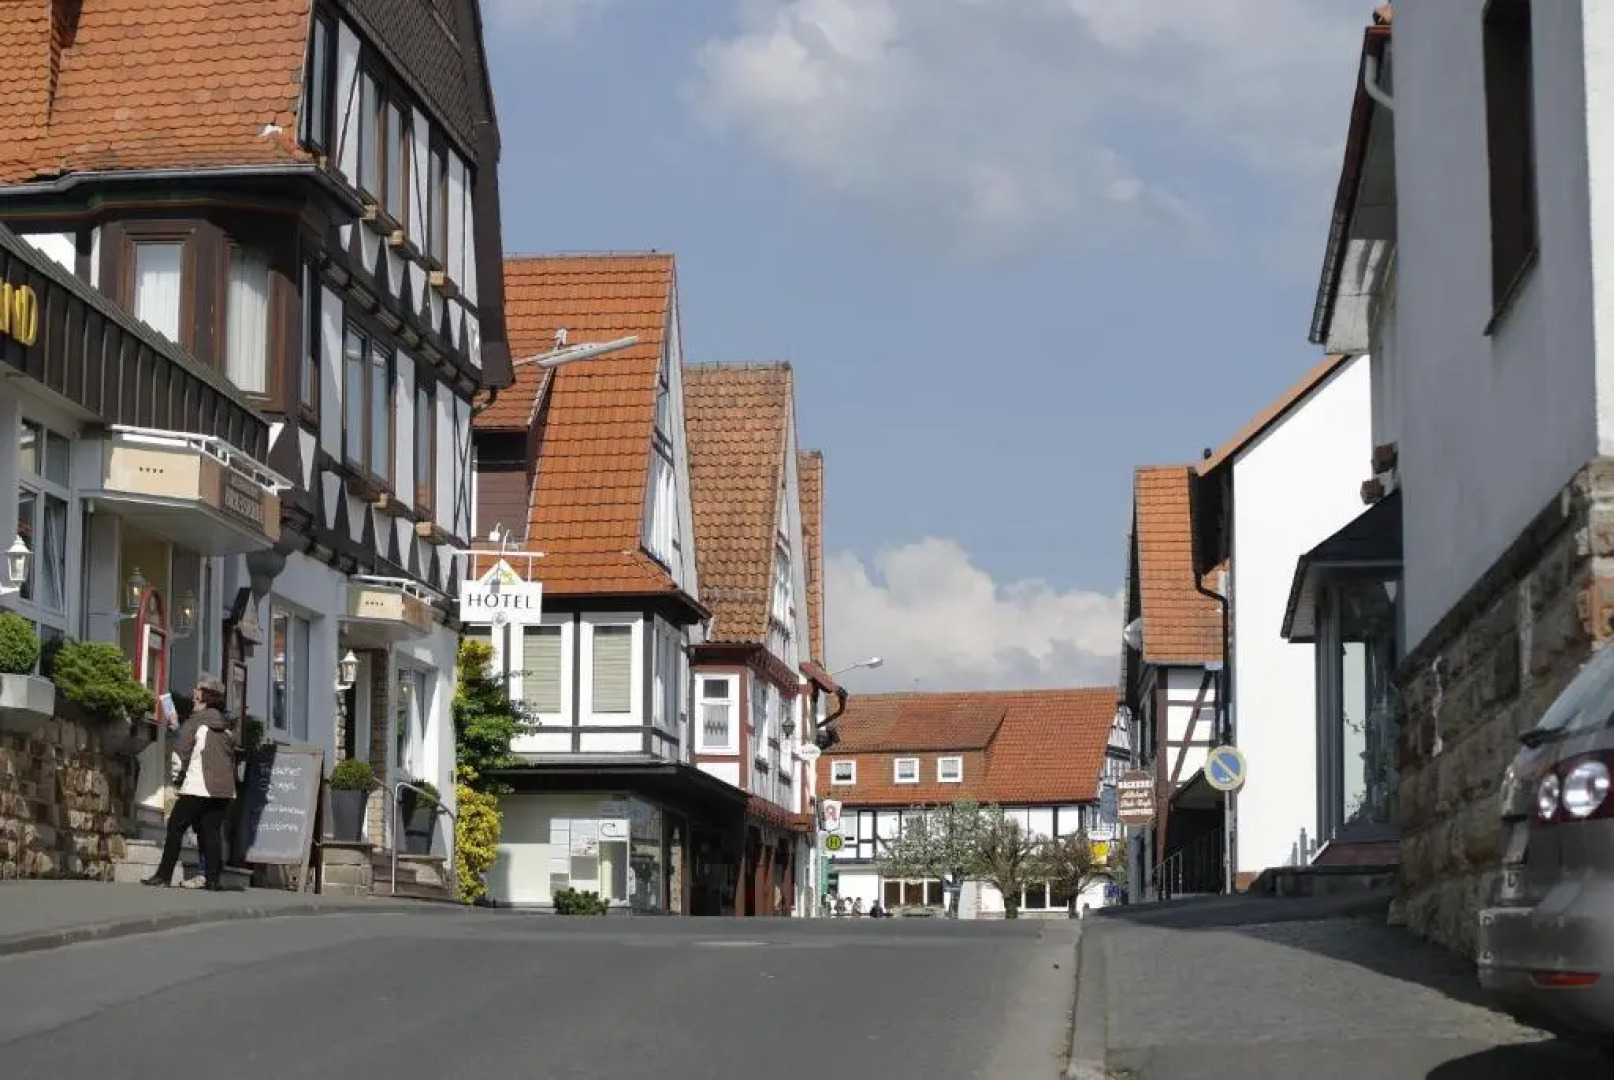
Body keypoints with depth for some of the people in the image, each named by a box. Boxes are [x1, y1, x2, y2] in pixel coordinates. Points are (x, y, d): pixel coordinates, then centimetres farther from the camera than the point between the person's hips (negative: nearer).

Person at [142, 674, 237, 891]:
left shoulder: (195, 722, -3)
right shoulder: (227, 727, 14)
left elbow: (181, 754, -5)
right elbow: (232, 759, 16)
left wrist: (177, 780, 7)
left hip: (197, 788, -5)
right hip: (224, 789, 5)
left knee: (175, 827, 2)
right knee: (211, 831, 5)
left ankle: (164, 875, 0)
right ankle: (212, 879, -3)